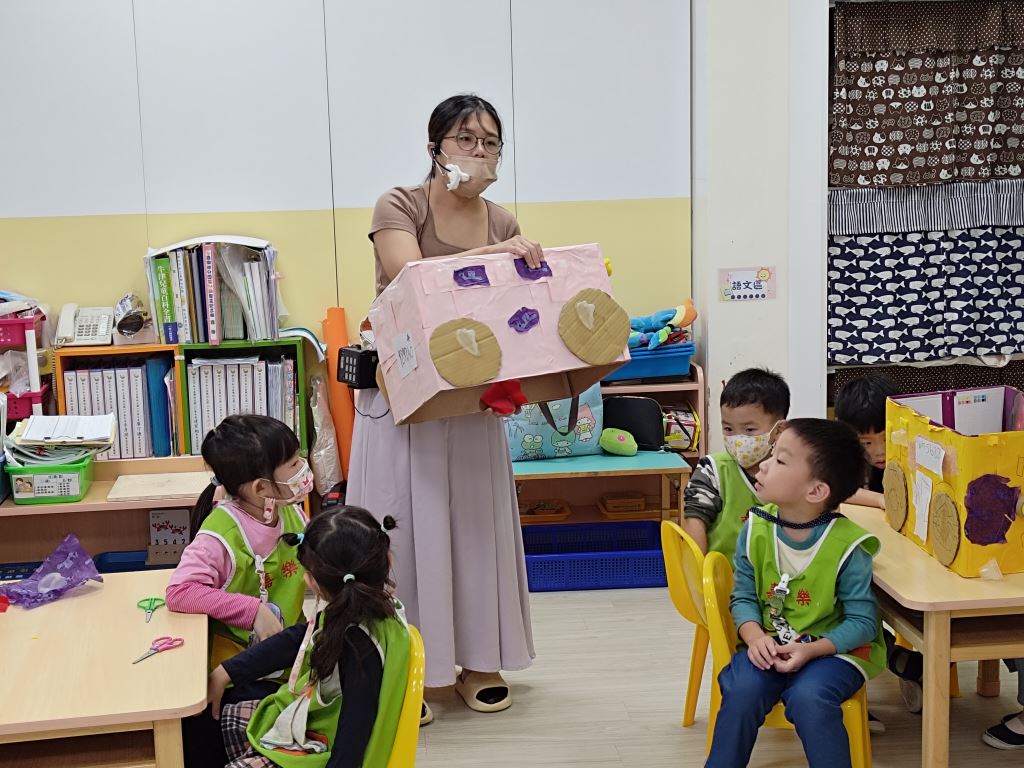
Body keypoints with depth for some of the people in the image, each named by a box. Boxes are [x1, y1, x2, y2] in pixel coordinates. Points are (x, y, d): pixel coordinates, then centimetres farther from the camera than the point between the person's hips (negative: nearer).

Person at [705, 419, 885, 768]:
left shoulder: (848, 546, -17)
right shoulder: (755, 530, -5)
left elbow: (862, 621, -12)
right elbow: (744, 597, 2)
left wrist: (811, 650, -25)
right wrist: (755, 637, -19)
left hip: (834, 648, -3)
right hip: (769, 644, 3)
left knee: (808, 697, -32)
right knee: (741, 689, -25)